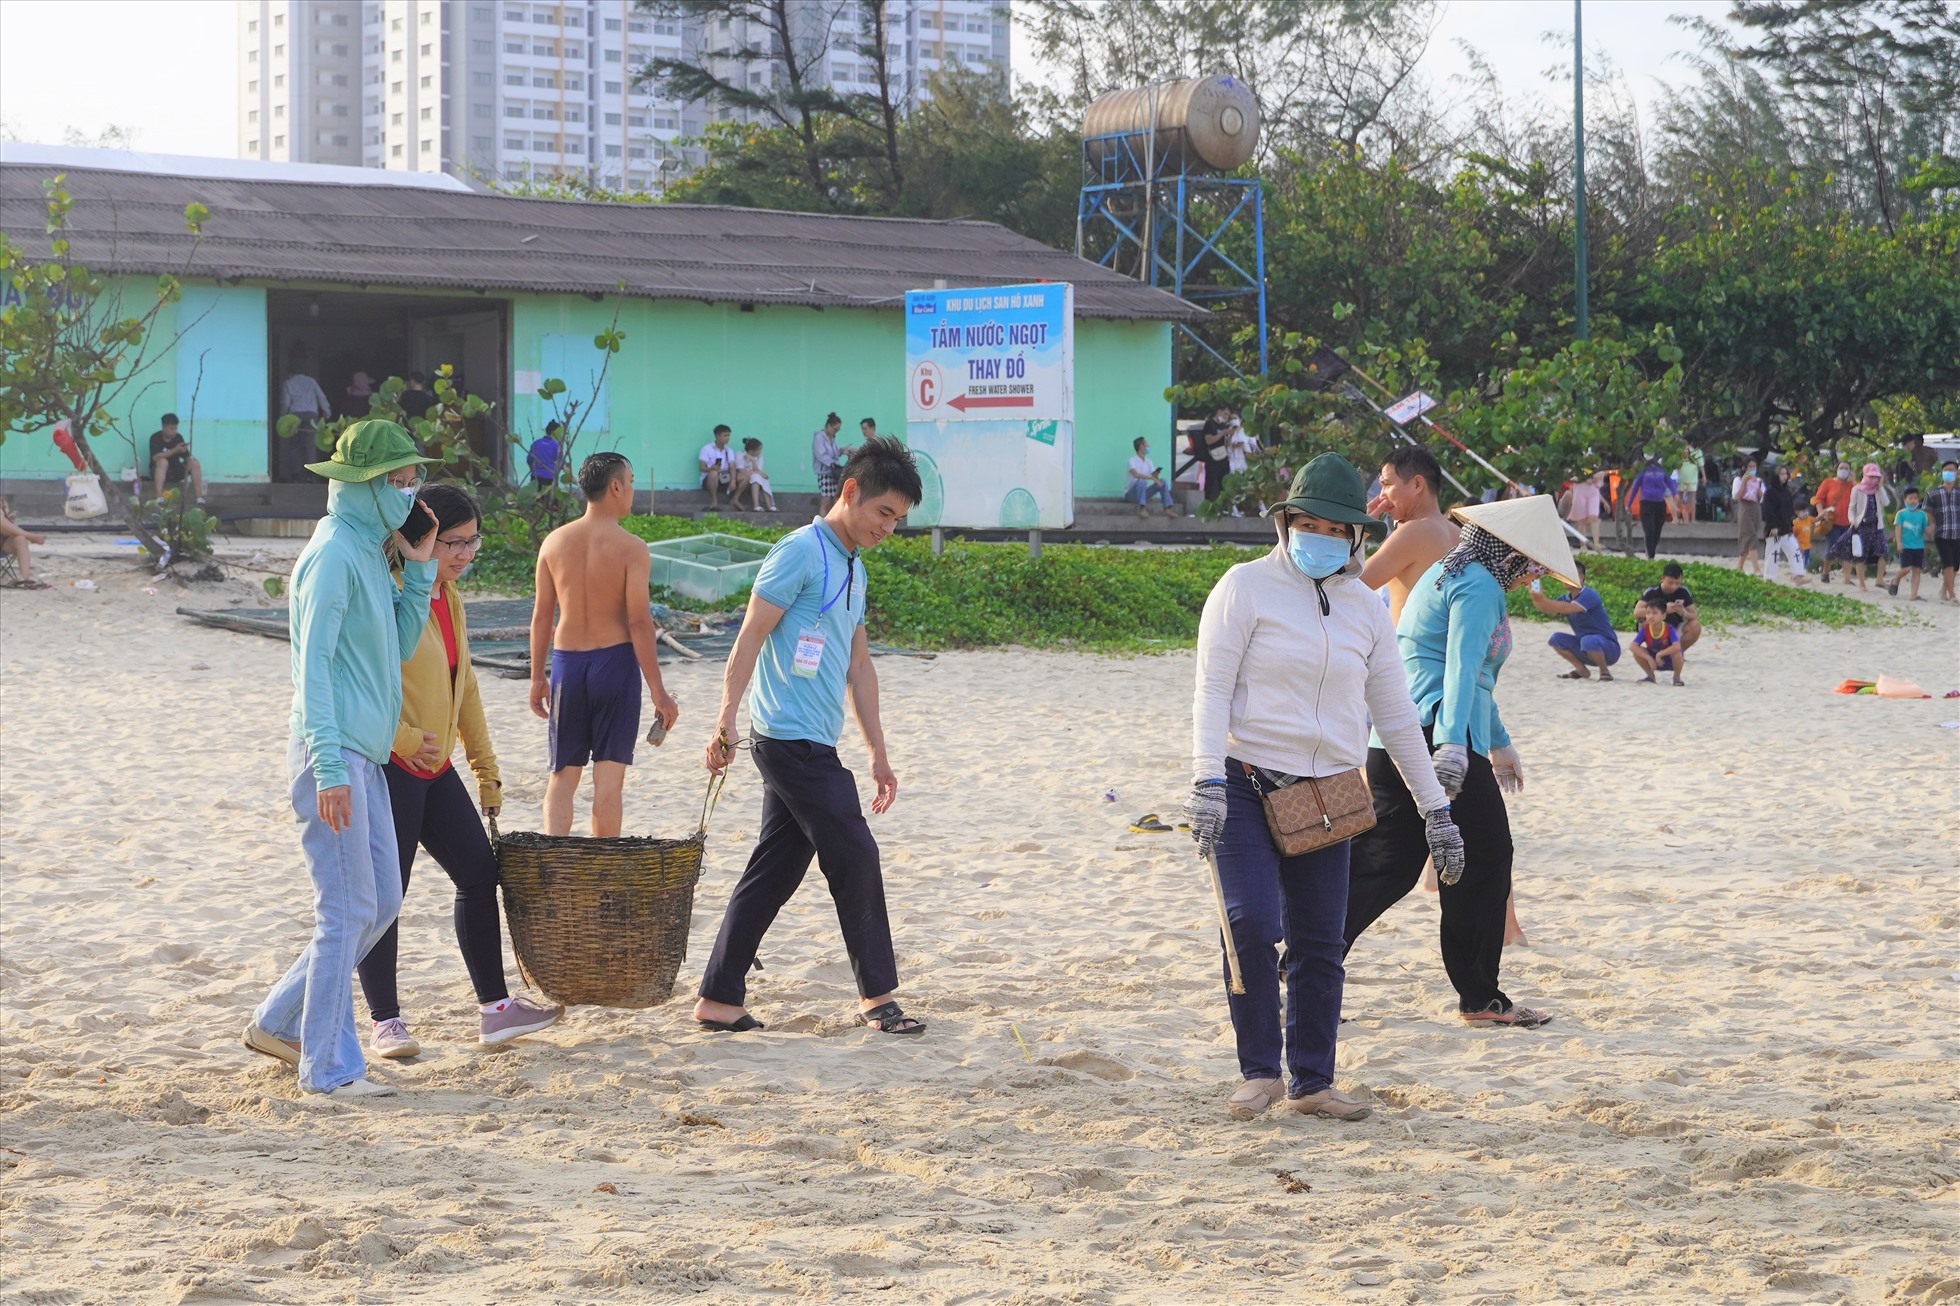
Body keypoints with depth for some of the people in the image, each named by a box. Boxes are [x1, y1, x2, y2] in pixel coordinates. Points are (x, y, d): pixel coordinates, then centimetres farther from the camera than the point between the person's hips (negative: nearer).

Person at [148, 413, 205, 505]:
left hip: (176, 472, 4)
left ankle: (199, 498, -22)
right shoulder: (155, 438, -14)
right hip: (158, 471, -4)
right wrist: (175, 450, -32)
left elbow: (187, 457, -3)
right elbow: (155, 457, -28)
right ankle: (159, 498, -46)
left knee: (195, 463, -17)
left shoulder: (178, 437, -2)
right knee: (163, 461, -36)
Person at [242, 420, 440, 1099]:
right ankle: (330, 1066, 1)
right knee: (348, 910, -6)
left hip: (363, 758, 10)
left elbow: (398, 648, 18)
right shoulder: (333, 554, -14)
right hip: (332, 755, -10)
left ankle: (279, 1023, 22)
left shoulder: (369, 553, 16)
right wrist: (330, 767, -24)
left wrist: (419, 571, 9)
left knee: (381, 901, 13)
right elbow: (313, 665, -19)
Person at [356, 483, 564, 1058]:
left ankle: (494, 1009, 14)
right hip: (388, 768, -9)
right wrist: (402, 737, -25)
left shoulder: (449, 599, 13)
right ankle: (385, 1023, 7)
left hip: (435, 768, 9)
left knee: (479, 875, 8)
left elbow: (462, 686, 20)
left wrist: (485, 767, 20)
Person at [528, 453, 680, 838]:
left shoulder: (555, 542, 3)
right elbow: (639, 622, -13)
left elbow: (541, 615, 7)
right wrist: (658, 691, -9)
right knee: (609, 775, 4)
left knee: (563, 774, 11)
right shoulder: (631, 547, -10)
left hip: (566, 662, 4)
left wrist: (537, 677, 16)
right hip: (614, 661, -3)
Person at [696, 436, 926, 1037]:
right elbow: (750, 639, -14)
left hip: (810, 746, 9)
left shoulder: (853, 567, 18)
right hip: (790, 736, -9)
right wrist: (725, 722, -22)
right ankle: (877, 995, 3)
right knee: (855, 859, -6)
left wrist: (879, 755, 22)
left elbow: (858, 667, 23)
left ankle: (719, 999, 12)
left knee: (773, 874, 8)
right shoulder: (801, 551, -10)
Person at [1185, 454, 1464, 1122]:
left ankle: (1310, 1081, 15)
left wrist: (1435, 809, 16)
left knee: (1320, 945, 4)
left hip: (1325, 797, 4)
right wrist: (1207, 781, -20)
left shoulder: (1365, 609, 11)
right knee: (1251, 927, -16)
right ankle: (1259, 1071, -2)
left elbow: (1396, 715, 17)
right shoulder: (1247, 586, -2)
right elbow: (1211, 688, -8)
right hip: (1246, 786, -4)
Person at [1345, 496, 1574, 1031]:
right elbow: (1463, 667, -23)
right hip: (1440, 736, -9)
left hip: (1392, 744, 9)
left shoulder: (1446, 575, 23)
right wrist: (1453, 746, -34)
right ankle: (1480, 997, 8)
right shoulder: (1479, 585, -9)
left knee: (1385, 866, 8)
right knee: (1483, 865, 2)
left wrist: (1499, 742, 43)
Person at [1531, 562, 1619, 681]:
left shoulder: (1589, 595, -19)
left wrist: (1544, 600, -38)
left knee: (1588, 640, -39)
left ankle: (1604, 672, -15)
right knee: (1556, 638, -6)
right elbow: (1549, 611, -7)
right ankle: (1582, 670, 2)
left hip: (1609, 649, -8)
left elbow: (1567, 608, -35)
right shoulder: (1567, 599, 7)